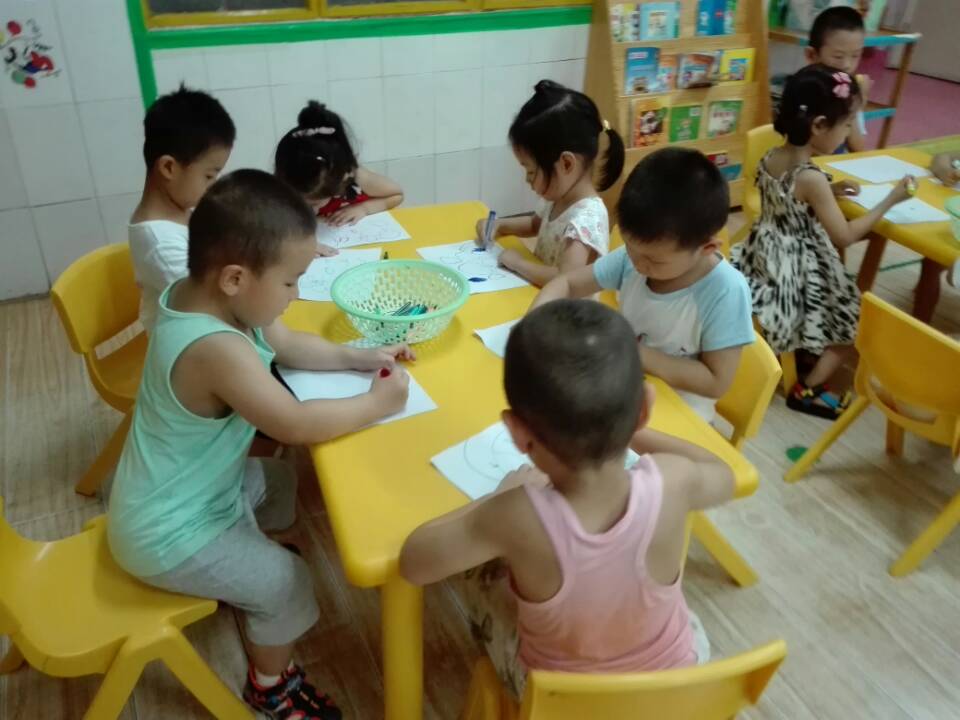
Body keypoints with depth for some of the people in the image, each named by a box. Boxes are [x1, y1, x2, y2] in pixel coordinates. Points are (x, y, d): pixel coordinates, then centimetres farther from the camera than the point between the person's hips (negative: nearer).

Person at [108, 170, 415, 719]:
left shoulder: (200, 295, -8)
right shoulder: (218, 348, -39)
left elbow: (290, 345, 6)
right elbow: (297, 425, -35)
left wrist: (359, 358, -5)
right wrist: (378, 403, -22)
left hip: (191, 491, 10)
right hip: (170, 534, -10)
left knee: (278, 480, 27)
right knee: (286, 582, -1)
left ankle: (239, 578, 48)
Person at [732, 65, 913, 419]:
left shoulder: (769, 158, -4)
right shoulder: (811, 178, -26)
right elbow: (845, 236, -18)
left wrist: (828, 191, 9)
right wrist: (890, 200, -11)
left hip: (765, 257, 8)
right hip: (799, 270, -8)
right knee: (856, 323, 10)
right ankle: (807, 390, 13)